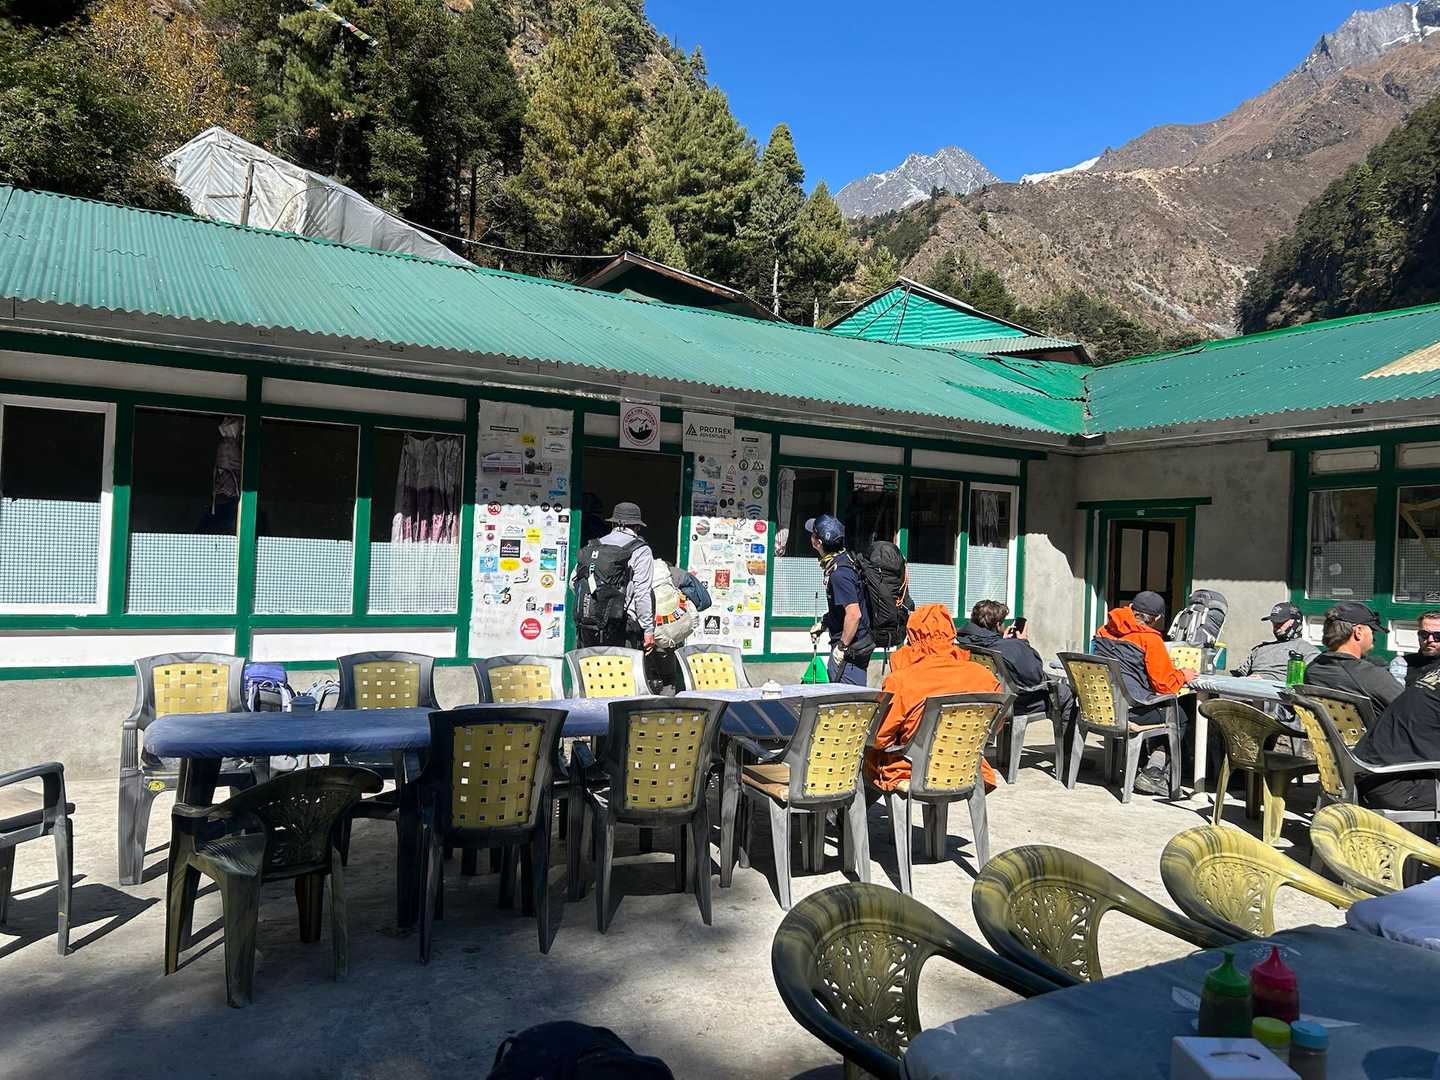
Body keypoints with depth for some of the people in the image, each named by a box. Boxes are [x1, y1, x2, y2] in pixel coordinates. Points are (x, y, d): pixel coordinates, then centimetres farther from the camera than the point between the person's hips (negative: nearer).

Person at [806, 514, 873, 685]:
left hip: (852, 646, -10)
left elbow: (854, 614, -29)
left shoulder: (839, 573, -24)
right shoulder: (844, 559, 8)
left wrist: (842, 647, -21)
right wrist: (823, 623, 20)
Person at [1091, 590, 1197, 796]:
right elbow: (1166, 684, -6)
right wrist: (1182, 675, 15)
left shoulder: (1104, 631, 11)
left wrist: (1164, 665, 32)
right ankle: (1153, 774, 5)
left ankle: (1153, 770, 20)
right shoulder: (1150, 639, -9)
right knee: (1178, 717, 14)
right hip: (1129, 710, -7)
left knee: (1163, 709, 26)